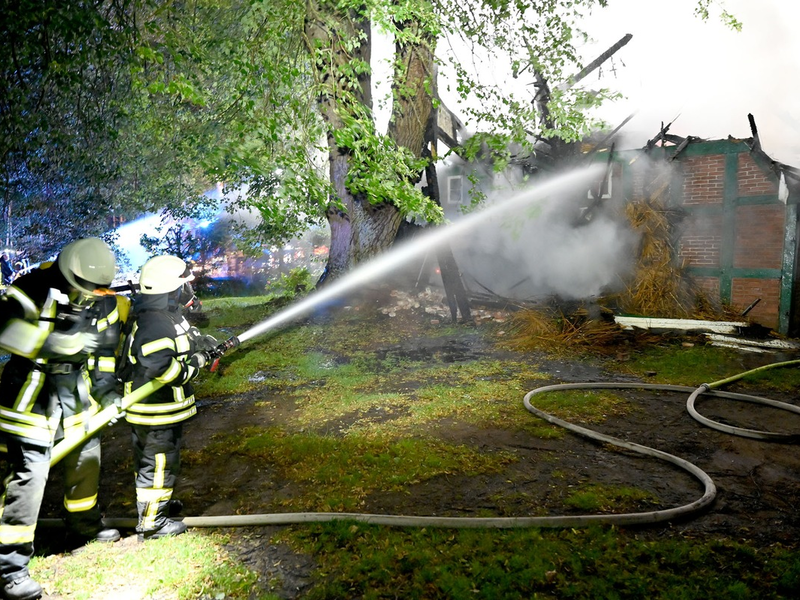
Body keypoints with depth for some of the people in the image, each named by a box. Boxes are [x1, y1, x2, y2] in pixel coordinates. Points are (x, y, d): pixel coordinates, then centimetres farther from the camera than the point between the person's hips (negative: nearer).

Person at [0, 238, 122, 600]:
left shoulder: (99, 300, 4)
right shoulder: (37, 287, -17)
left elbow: (103, 348, 13)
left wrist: (107, 390, 10)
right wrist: (54, 342, -32)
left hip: (76, 390, 7)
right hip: (32, 392, -7)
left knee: (86, 456, 19)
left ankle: (84, 527, 42)